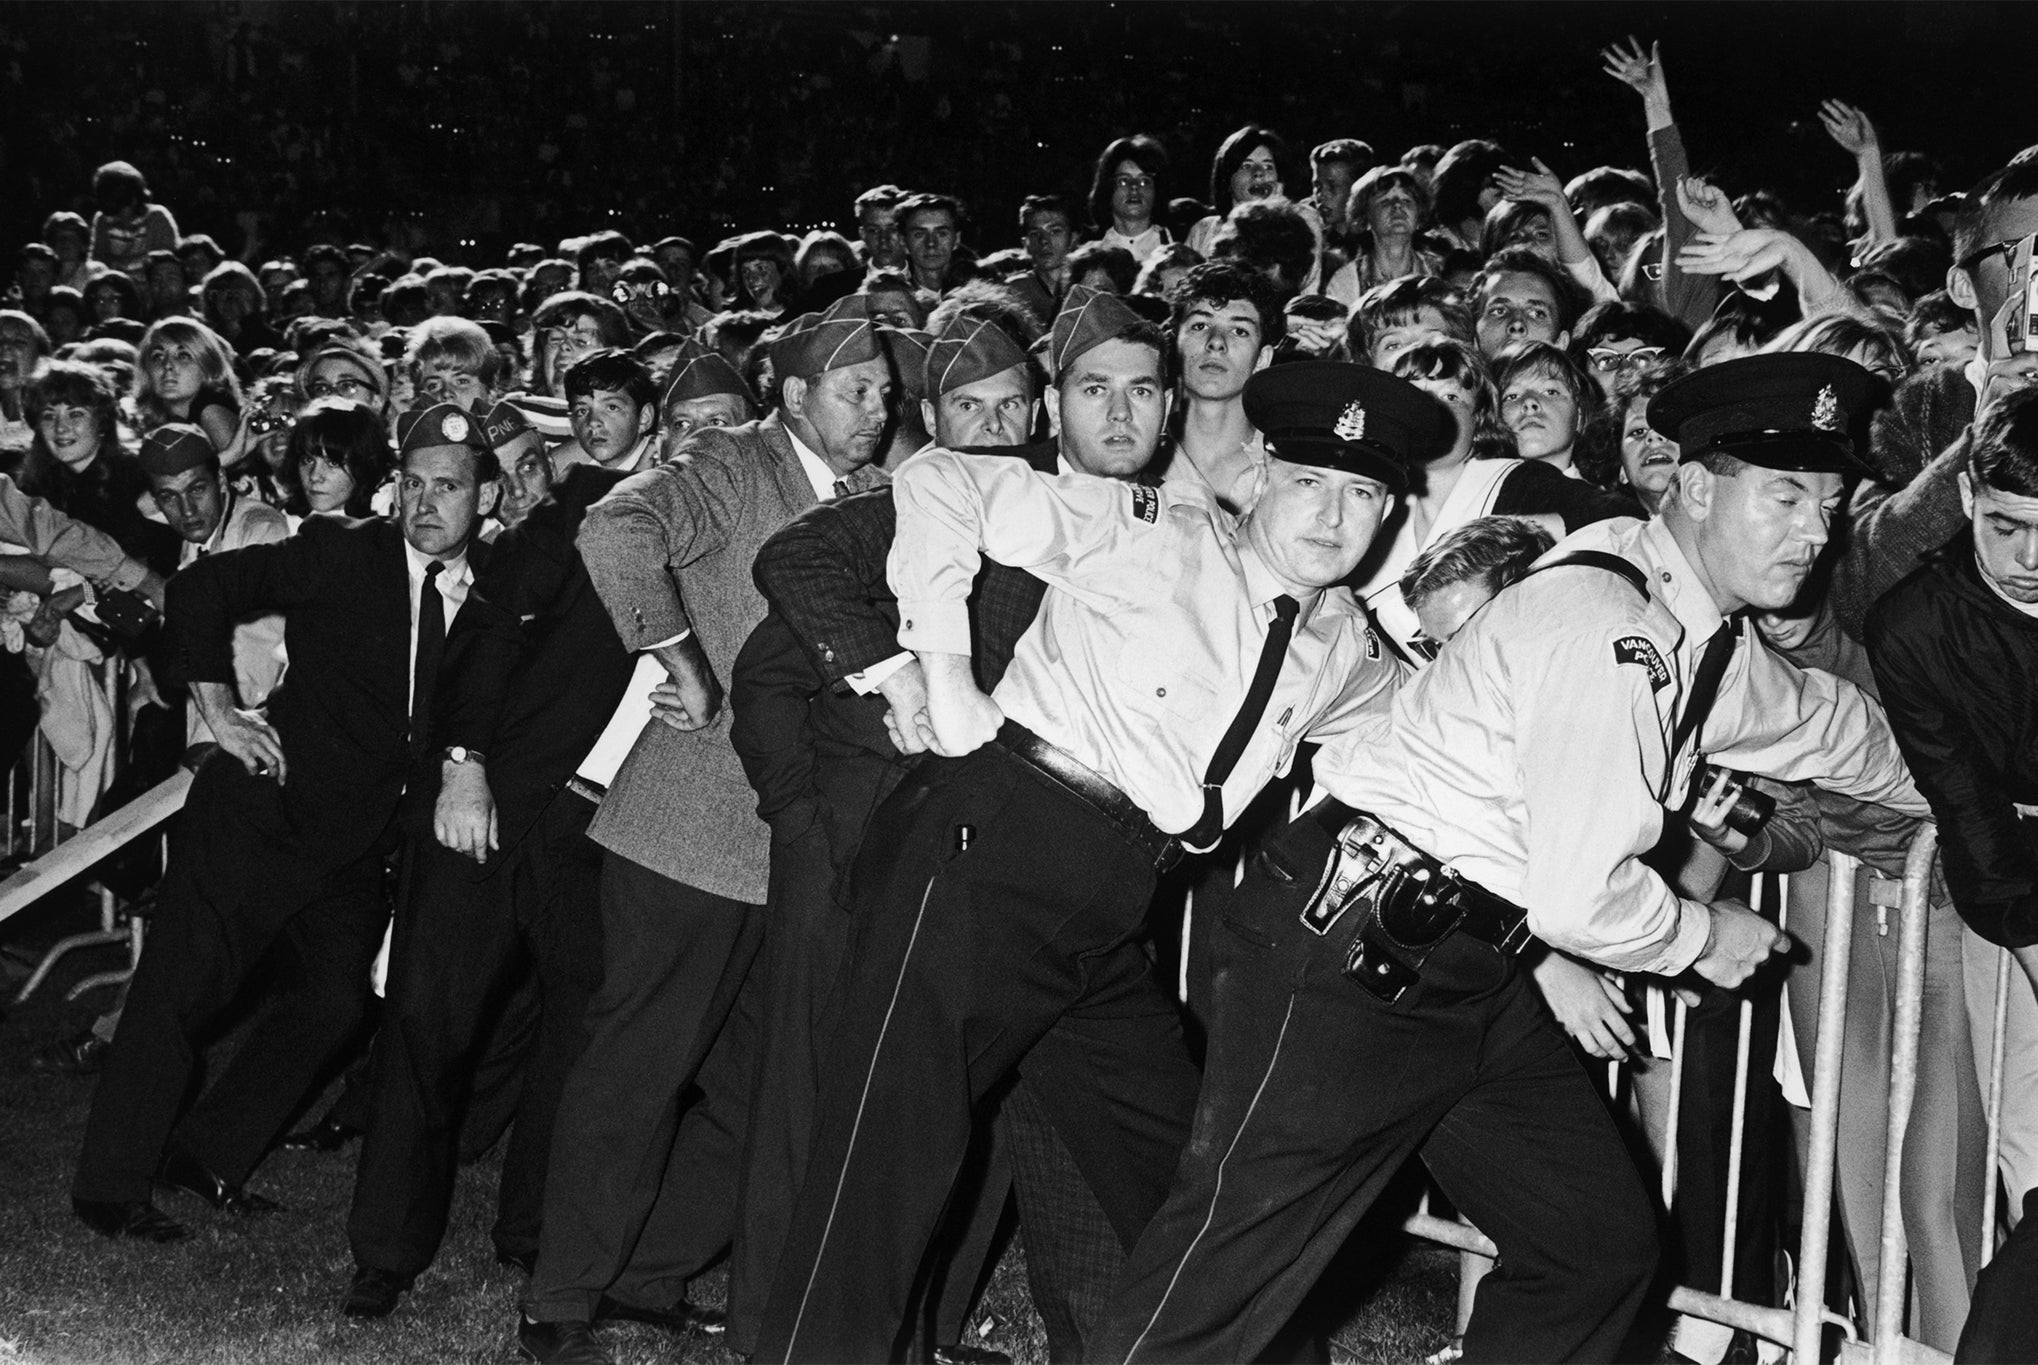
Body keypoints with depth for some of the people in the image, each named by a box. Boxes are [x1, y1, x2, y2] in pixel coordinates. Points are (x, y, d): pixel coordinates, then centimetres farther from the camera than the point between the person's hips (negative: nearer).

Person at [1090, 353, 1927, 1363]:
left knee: (1602, 1243, 13)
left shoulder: (1705, 639, 10)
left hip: (1473, 971, 10)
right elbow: (1577, 901, -22)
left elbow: (1829, 725, 33)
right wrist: (1706, 939, -4)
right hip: (1358, 952, -10)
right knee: (1226, 1278, -8)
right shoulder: (1599, 625, -19)